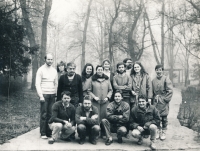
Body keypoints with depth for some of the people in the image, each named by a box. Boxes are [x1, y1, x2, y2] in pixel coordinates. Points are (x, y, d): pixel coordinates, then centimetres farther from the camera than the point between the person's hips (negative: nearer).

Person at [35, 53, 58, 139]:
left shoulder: (54, 70, 12)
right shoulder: (41, 70, -1)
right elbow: (37, 84, -5)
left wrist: (56, 94, 6)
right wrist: (41, 95, -11)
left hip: (52, 95, 4)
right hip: (44, 94, -4)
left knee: (51, 114, 2)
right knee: (44, 114, -3)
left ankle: (49, 132, 9)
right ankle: (43, 133, 3)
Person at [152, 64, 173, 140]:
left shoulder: (166, 79, -5)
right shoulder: (154, 80, 9)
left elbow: (170, 91, -8)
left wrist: (165, 99, -12)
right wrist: (153, 99, 5)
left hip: (163, 101, -4)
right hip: (156, 102, 4)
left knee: (164, 118, 2)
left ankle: (164, 133, 13)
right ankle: (159, 131, 19)